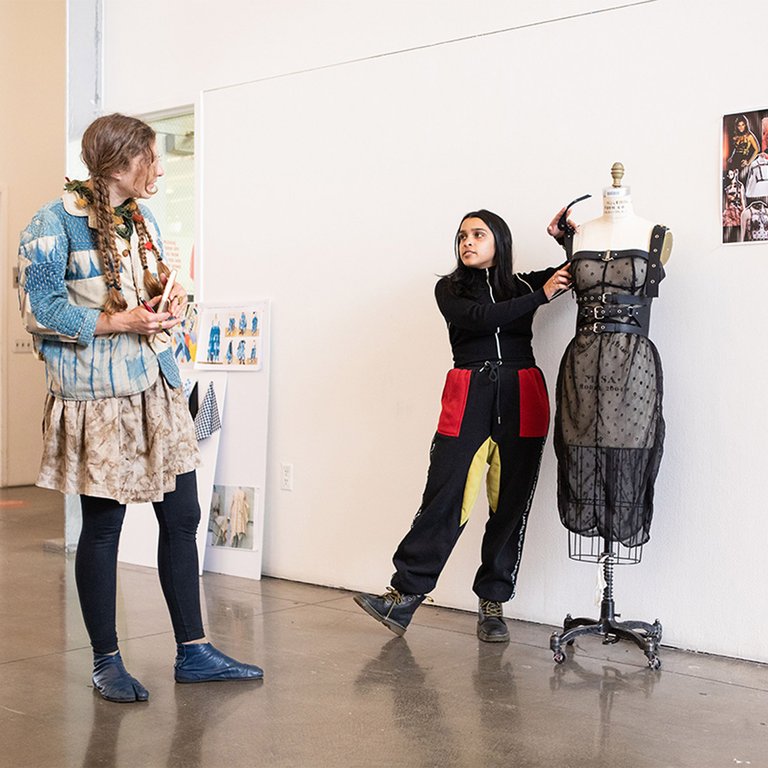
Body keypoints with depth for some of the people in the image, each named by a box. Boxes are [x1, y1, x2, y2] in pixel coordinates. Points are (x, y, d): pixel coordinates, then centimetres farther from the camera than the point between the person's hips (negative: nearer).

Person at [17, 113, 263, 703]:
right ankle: (107, 662, 18)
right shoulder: (56, 223, -9)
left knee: (181, 517, 8)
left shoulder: (142, 218, 14)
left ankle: (193, 652, 19)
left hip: (158, 388, 7)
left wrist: (171, 301, 1)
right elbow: (41, 309, -13)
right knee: (102, 527, 3)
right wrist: (117, 322, -19)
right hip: (97, 395, -7)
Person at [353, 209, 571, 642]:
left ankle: (492, 605, 12)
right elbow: (480, 318, -9)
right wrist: (541, 297, -6)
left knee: (512, 504, 2)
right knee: (444, 498, -8)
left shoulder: (525, 284, 15)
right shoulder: (450, 290, 10)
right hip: (468, 399, -2)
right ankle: (404, 597, -3)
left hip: (521, 400, 2)